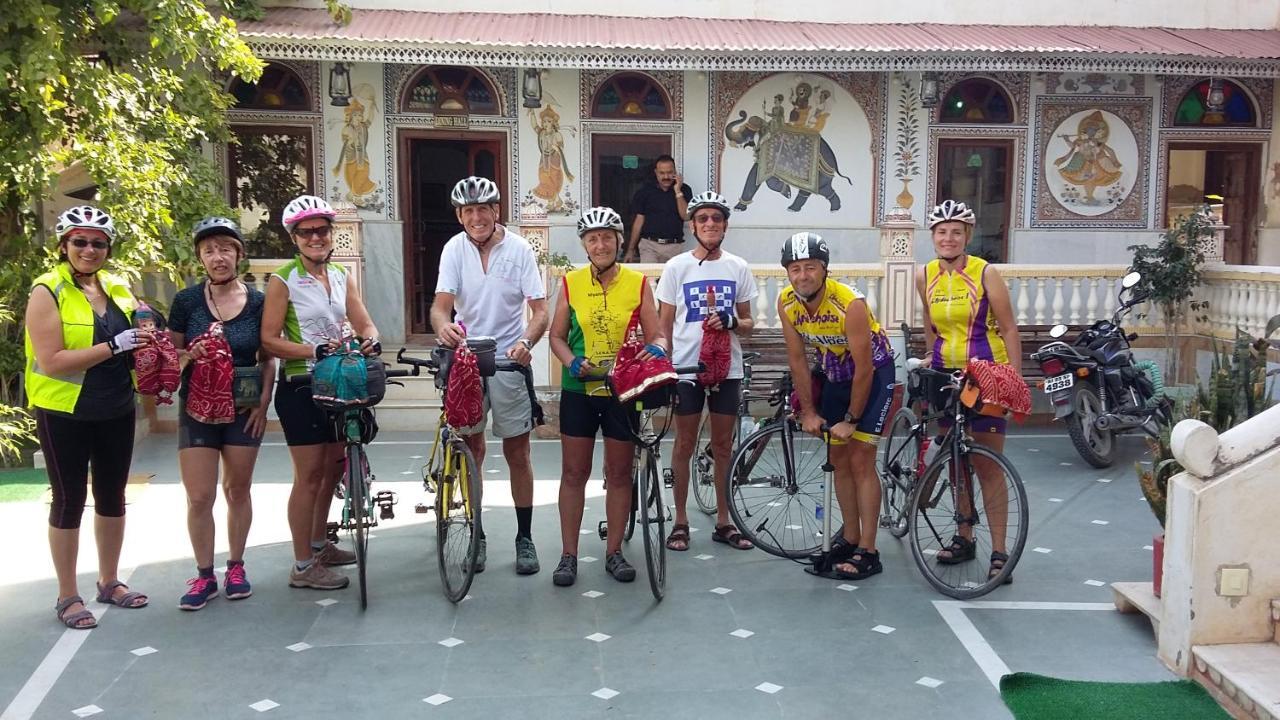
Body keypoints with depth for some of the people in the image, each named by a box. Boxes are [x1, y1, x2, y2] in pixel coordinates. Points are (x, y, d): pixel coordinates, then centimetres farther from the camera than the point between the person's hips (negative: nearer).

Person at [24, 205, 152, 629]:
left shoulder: (118, 288, 6)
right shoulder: (48, 292, -11)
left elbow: (134, 344, 21)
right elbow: (51, 361, -20)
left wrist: (146, 338, -2)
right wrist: (114, 346, -25)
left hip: (116, 412, 6)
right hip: (65, 414, -6)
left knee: (112, 496, 15)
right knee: (69, 500, 4)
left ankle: (109, 581, 31)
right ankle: (67, 597, 16)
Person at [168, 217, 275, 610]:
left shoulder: (257, 302, -1)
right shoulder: (187, 300, -3)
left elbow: (267, 358, 5)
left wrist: (263, 402, -4)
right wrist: (190, 355, -19)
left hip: (244, 408, 1)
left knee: (238, 490, 10)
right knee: (199, 497, -2)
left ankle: (236, 567, 24)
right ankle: (204, 576, 11)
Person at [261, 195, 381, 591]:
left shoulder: (341, 276, 10)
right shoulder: (283, 280, -8)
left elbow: (364, 323, 5)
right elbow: (270, 340, -13)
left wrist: (371, 340, -18)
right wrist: (313, 350, -25)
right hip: (300, 386, -6)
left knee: (333, 469, 15)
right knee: (310, 475, -4)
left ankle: (319, 544, 33)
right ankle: (303, 566, 4)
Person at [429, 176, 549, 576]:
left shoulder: (519, 249, -9)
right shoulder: (454, 249, -5)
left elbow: (540, 310, -12)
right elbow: (441, 304, -14)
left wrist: (525, 342, -32)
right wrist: (443, 327, -38)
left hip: (509, 361, -2)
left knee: (517, 452, 4)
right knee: (471, 450, 10)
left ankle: (525, 538, 14)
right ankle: (475, 535, 22)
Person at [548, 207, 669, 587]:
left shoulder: (638, 283, -1)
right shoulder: (571, 283, 1)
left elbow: (656, 336, 0)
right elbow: (557, 336, 4)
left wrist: (655, 349, -23)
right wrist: (573, 362, -15)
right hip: (579, 389, 0)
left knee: (619, 473, 8)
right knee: (574, 473, 5)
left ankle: (614, 552, 20)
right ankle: (569, 555, 13)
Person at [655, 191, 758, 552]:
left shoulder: (738, 268, 5)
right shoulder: (676, 266, 0)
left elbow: (748, 323, 9)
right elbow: (664, 324, 3)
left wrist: (730, 322, -13)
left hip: (727, 368, 2)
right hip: (686, 368, -2)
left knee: (723, 445, 8)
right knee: (685, 444, 5)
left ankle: (723, 522, 18)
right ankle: (680, 522, 14)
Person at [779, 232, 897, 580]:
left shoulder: (850, 304, -32)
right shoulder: (787, 303, -16)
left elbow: (864, 369, -25)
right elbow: (797, 360, -5)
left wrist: (851, 420, -19)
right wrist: (809, 412, -4)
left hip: (874, 372, -6)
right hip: (835, 374, 6)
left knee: (860, 460, -10)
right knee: (839, 459, 9)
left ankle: (868, 552, -5)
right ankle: (850, 538, 23)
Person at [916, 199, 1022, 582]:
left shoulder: (986, 273, -10)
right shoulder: (925, 276, 3)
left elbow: (1009, 329, -6)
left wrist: (1015, 378, -9)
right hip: (946, 374, 5)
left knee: (988, 465, -4)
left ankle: (999, 551, 1)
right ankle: (964, 538, 25)